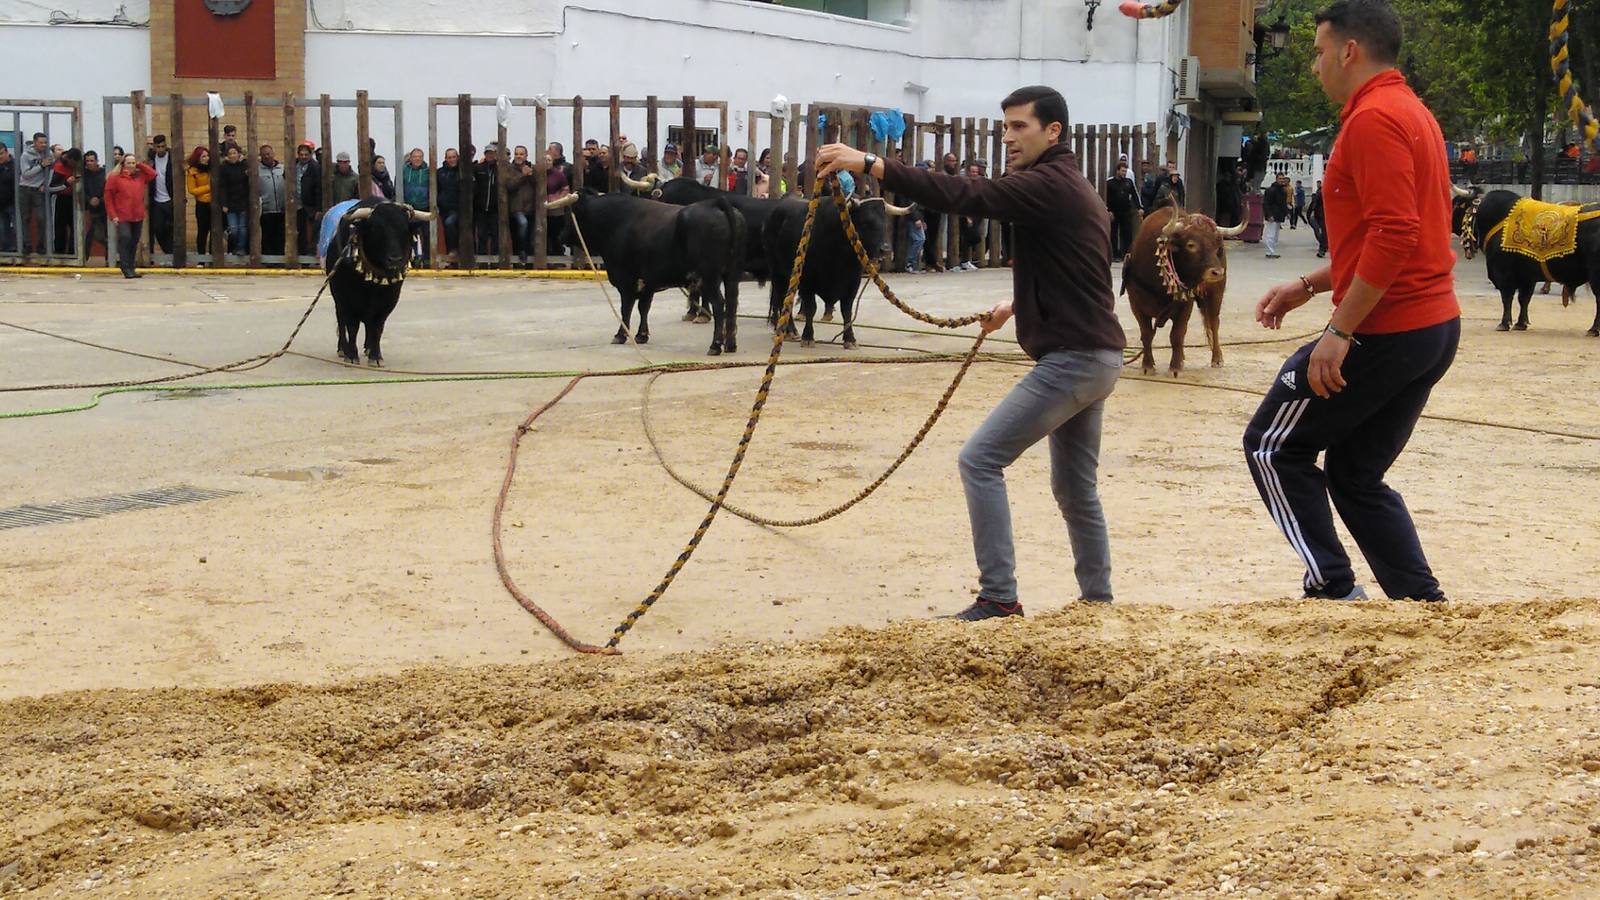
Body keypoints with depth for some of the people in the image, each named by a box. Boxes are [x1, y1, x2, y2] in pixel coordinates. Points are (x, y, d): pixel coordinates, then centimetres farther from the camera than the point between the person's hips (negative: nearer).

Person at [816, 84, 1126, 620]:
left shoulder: (1050, 184, -14)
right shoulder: (1067, 187, 18)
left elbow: (965, 196, -27)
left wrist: (871, 165, -31)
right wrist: (1017, 305, 28)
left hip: (1072, 359, -11)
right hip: (1094, 356, 11)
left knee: (980, 460, -10)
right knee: (1074, 486, 18)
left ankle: (999, 597, -12)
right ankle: (1097, 599, 25)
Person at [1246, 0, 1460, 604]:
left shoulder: (1373, 119, -15)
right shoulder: (1410, 113, 17)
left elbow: (1394, 237, -25)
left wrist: (1339, 332, -22)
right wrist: (1309, 286, 23)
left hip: (1385, 330, -10)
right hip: (1435, 327, 10)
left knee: (1272, 445, 4)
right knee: (1357, 476, 16)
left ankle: (1332, 589, 1)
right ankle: (1425, 604, 9)